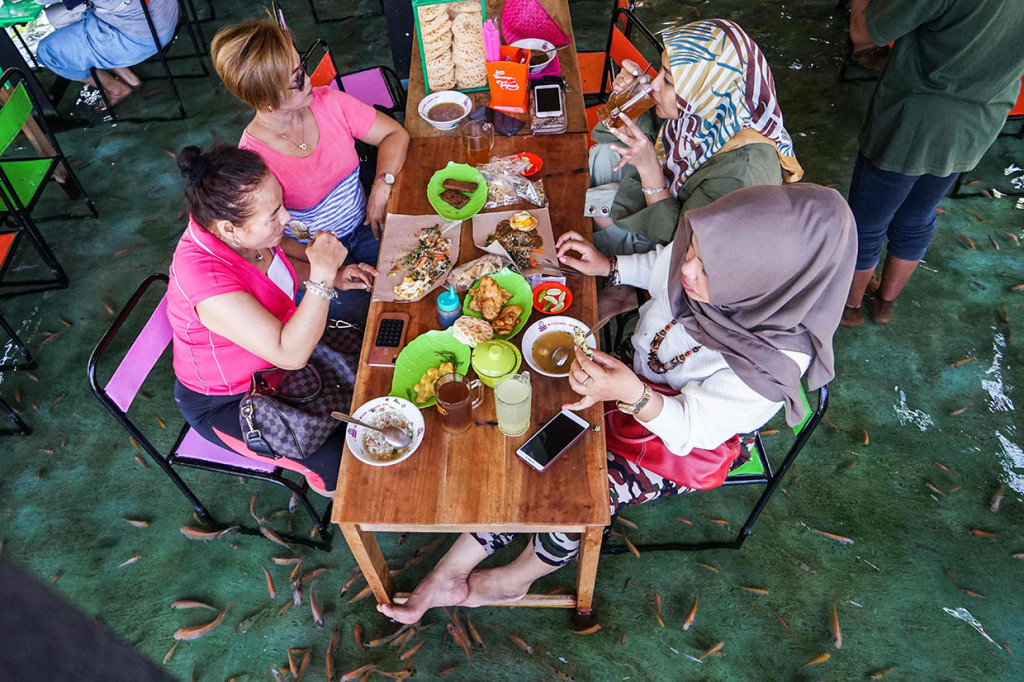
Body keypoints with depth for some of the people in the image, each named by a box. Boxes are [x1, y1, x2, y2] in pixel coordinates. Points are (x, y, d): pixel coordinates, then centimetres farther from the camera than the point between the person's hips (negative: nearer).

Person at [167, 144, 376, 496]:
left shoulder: (243, 234, -16)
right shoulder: (204, 276, -39)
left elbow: (275, 265, 9)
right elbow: (291, 355, -39)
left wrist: (333, 276, -8)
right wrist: (321, 276, -42)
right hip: (227, 404, -8)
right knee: (345, 460, -15)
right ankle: (324, 484, 21)